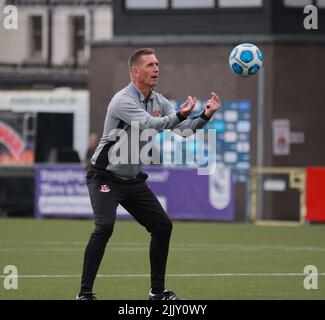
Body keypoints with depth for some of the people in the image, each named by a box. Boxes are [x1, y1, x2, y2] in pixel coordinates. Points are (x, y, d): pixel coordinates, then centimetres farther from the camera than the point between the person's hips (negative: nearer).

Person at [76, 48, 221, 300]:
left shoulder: (158, 101, 5)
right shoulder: (124, 100, -19)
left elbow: (183, 128, 1)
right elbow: (150, 125, -34)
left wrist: (205, 116, -17)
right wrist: (180, 115, -47)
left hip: (133, 179, 8)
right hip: (106, 177, -8)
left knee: (163, 227, 5)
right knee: (105, 227, -26)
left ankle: (158, 291, 17)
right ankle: (85, 293, -21)